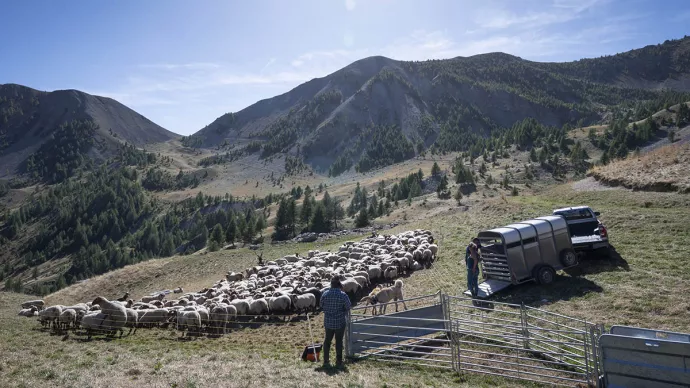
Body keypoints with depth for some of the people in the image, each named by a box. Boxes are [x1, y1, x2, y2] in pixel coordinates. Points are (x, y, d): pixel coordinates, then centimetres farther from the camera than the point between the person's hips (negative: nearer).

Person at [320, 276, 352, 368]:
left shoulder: (325, 294, -6)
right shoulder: (343, 295, -16)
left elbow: (322, 306, 4)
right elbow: (348, 307, -6)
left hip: (328, 321, 3)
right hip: (340, 322, -3)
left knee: (327, 340, 17)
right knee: (339, 341, 9)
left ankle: (326, 361, 22)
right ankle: (339, 362, 17)